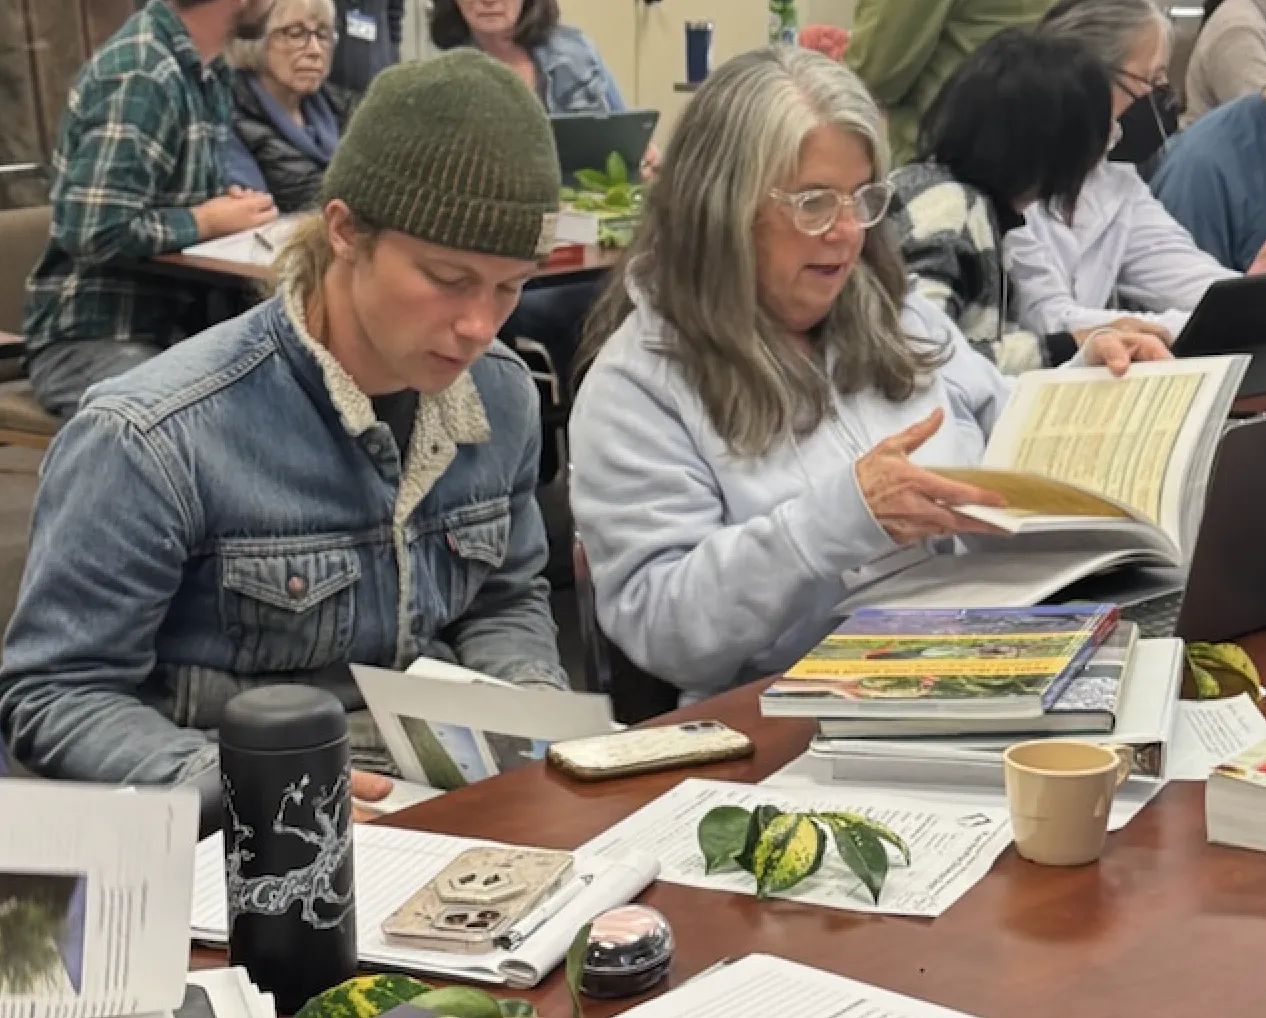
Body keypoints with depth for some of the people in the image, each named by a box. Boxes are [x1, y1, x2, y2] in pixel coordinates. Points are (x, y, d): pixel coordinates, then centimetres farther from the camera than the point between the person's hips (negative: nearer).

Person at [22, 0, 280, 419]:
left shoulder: (208, 71, 7)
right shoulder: (139, 76, -20)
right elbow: (94, 232, -27)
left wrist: (235, 205, -1)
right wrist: (209, 221, -13)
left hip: (173, 324, 9)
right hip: (92, 338, -9)